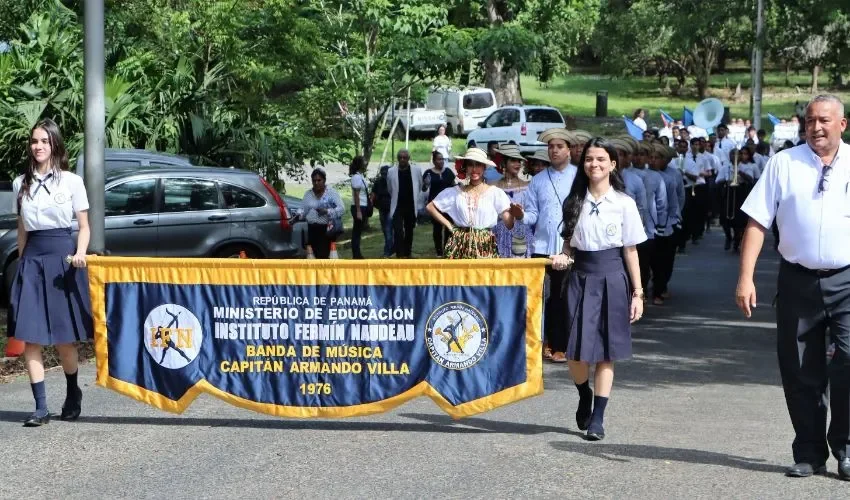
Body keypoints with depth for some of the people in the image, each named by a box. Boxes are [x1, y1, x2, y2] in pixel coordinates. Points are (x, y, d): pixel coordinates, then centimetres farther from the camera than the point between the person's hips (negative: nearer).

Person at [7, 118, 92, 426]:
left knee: (64, 338, 1)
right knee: (30, 337, -6)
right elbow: (21, 230, 17)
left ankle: (72, 393, 26)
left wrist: (80, 252, -13)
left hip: (61, 256, -3)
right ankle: (41, 407, -3)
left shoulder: (72, 182, 2)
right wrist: (21, 261, 12)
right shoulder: (21, 184, 11)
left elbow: (84, 226, 5)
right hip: (31, 259, 3)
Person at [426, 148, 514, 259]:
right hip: (460, 247, 1)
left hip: (485, 247, -1)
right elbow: (430, 207, 14)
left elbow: (509, 224, -4)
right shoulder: (455, 192, 6)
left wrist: (513, 212, -24)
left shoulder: (495, 192, 1)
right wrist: (448, 224, 6)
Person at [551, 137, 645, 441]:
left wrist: (637, 292, -1)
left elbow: (631, 250, 1)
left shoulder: (623, 203, -1)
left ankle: (597, 418, 10)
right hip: (581, 277, 2)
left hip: (612, 278, -2)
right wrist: (563, 257, -8)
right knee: (577, 352, -3)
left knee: (606, 353, 1)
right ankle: (584, 397, 28)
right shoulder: (575, 202, 7)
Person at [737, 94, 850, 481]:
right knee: (800, 373, 8)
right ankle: (809, 455, 21)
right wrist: (746, 277, -8)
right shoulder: (783, 163, 2)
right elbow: (757, 222, -1)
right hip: (798, 280, 1)